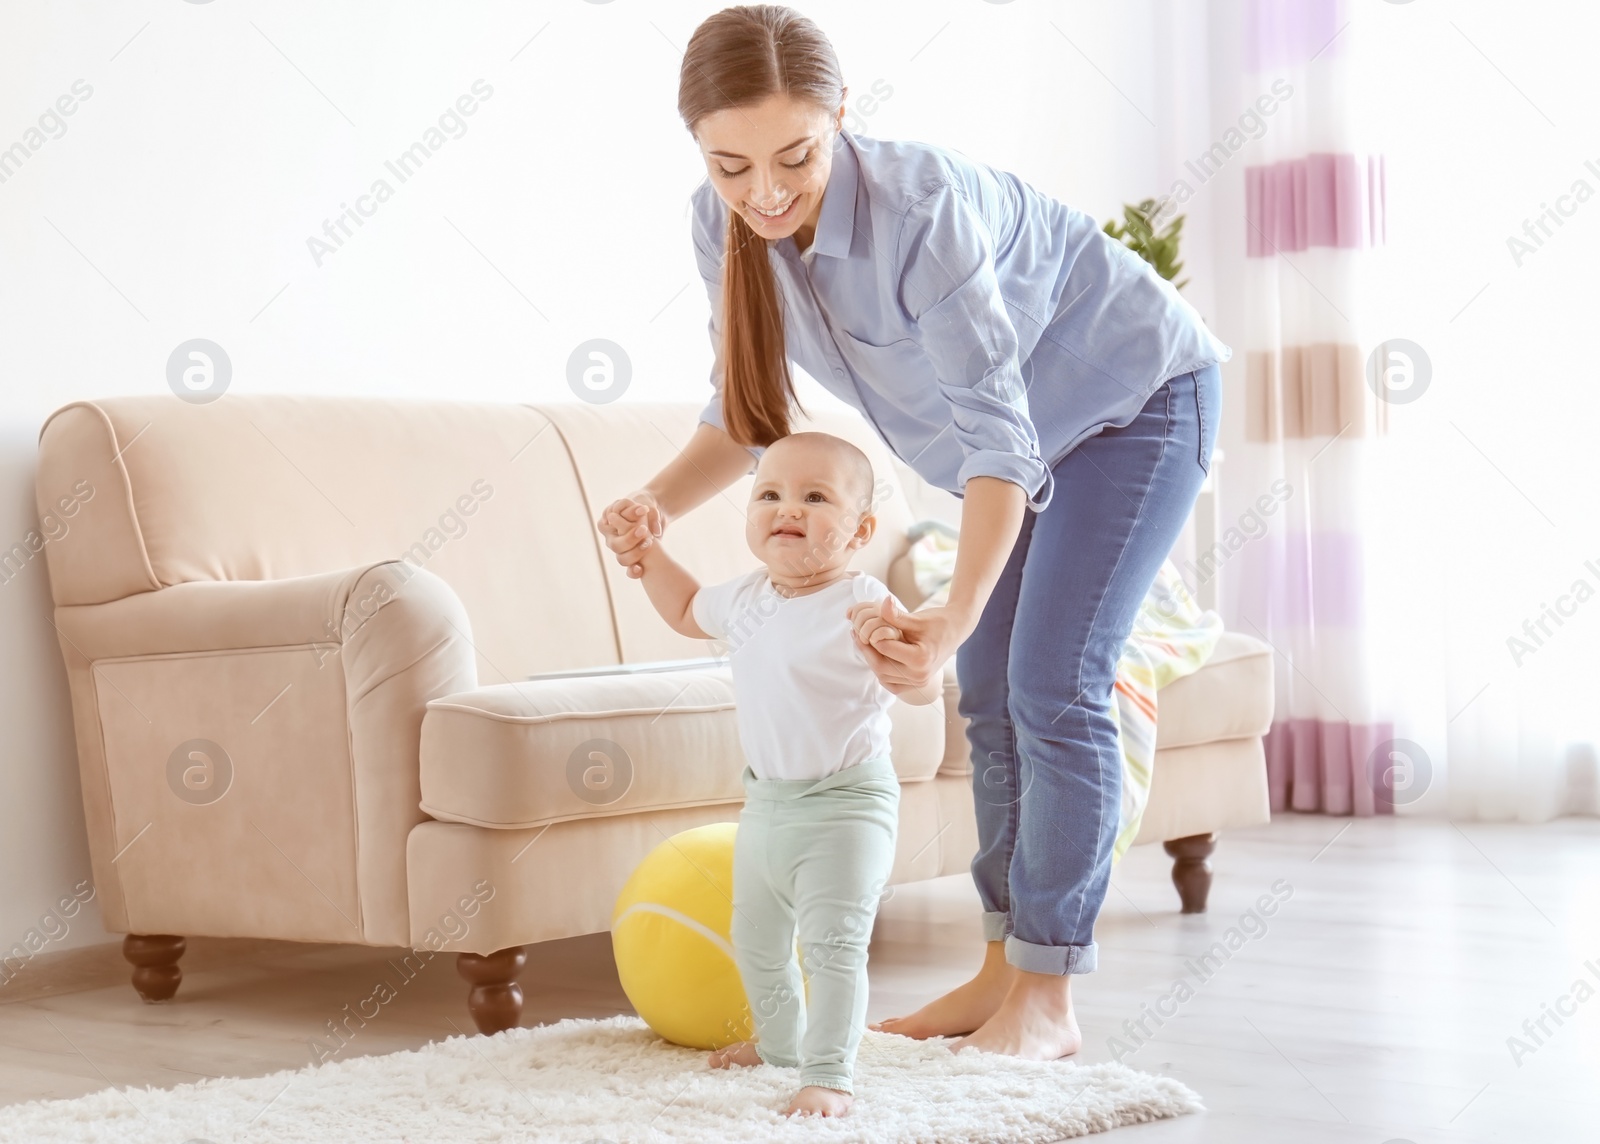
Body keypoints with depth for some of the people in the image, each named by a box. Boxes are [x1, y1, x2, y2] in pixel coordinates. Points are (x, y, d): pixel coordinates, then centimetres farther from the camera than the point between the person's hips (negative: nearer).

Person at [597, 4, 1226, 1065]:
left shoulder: (918, 210, -39)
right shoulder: (726, 224, -18)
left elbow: (995, 434, -40)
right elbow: (745, 411, -9)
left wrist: (955, 615, -52)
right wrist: (658, 502, -28)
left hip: (1138, 396, -7)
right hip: (1027, 427, 7)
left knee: (1053, 684, -12)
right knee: (988, 690, 7)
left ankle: (1048, 1000, -4)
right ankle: (1005, 968, 18)